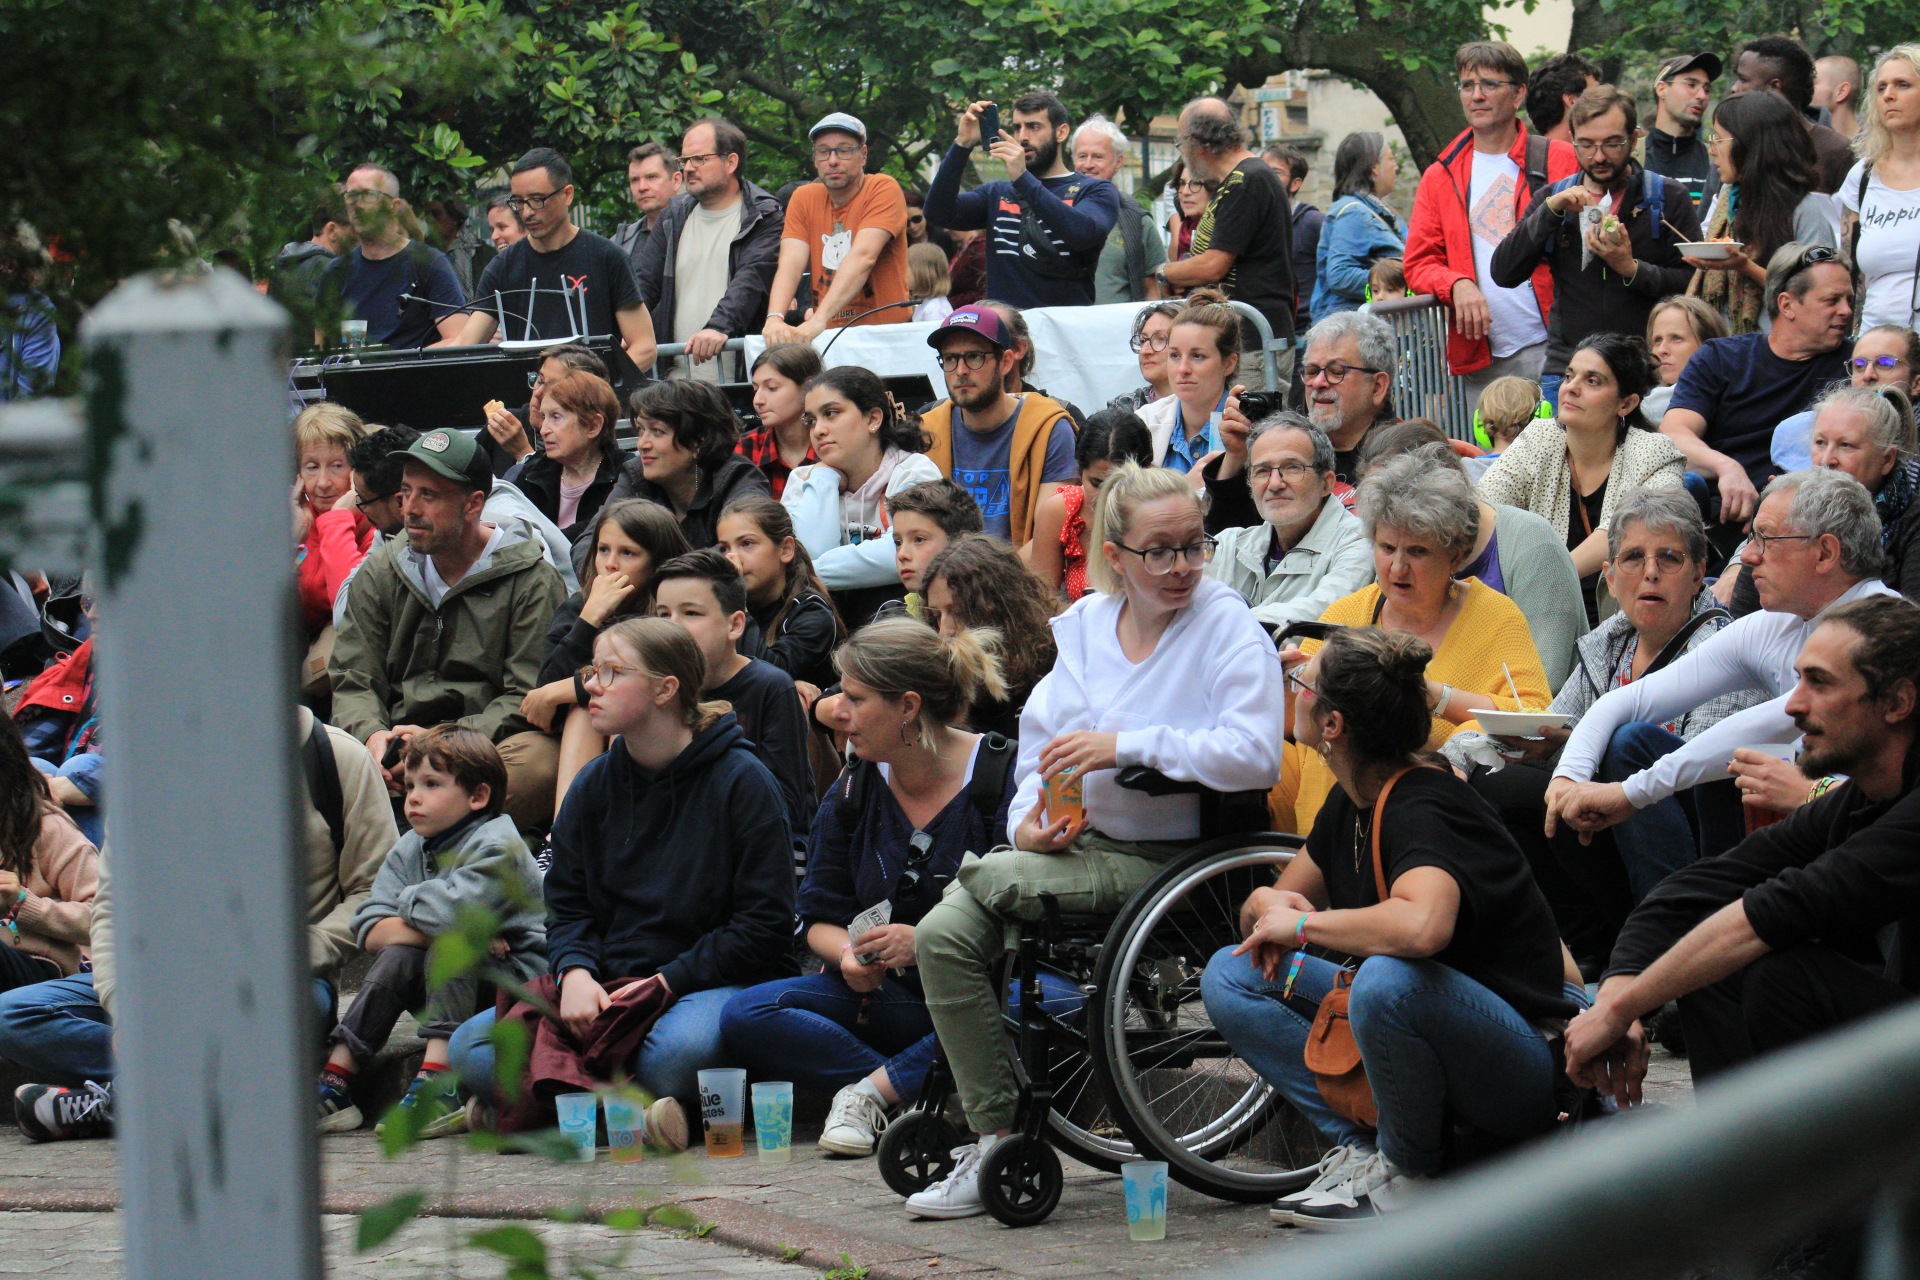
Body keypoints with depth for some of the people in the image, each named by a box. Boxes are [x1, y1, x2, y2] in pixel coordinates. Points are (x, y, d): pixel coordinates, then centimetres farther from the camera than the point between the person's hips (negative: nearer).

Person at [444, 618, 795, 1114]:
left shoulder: (741, 781, -4)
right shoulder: (594, 785, 12)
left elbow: (765, 924, -7)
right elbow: (567, 906, 14)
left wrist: (666, 982, -13)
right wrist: (576, 972, -9)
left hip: (714, 981, -6)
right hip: (607, 983, 6)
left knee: (673, 1055, -42)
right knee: (469, 1049, -18)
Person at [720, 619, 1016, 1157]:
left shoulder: (1003, 775, -10)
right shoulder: (855, 790, 7)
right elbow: (820, 919, 10)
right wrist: (850, 954, -14)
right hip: (890, 994, 4)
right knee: (745, 1016, -18)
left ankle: (872, 1091, -28)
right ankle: (919, 1096, -25)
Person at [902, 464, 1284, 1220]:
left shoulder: (1228, 627, -6)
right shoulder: (1080, 626, 13)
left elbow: (1256, 756, -21)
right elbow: (1040, 746, 16)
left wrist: (1125, 745, -21)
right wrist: (1028, 821, -6)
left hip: (1168, 859, -7)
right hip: (1077, 843, 7)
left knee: (985, 878, -23)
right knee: (943, 933, -15)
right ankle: (997, 1141, -8)